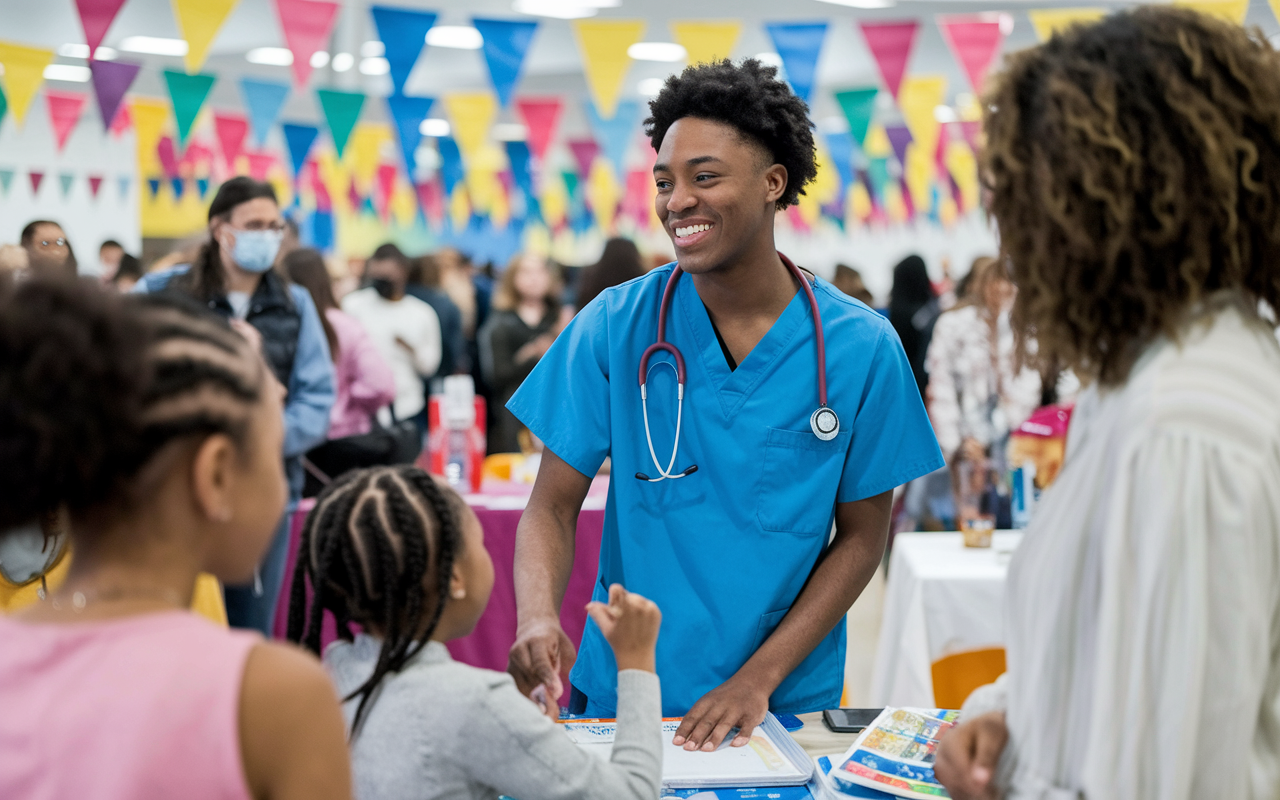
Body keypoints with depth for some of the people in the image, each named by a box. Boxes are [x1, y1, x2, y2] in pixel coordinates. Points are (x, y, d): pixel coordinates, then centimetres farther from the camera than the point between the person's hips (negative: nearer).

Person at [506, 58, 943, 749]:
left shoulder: (860, 348, -8)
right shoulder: (614, 328, -7)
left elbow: (861, 535, -2)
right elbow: (553, 505, -5)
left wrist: (759, 678, -12)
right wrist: (537, 618, -25)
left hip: (787, 706, 0)